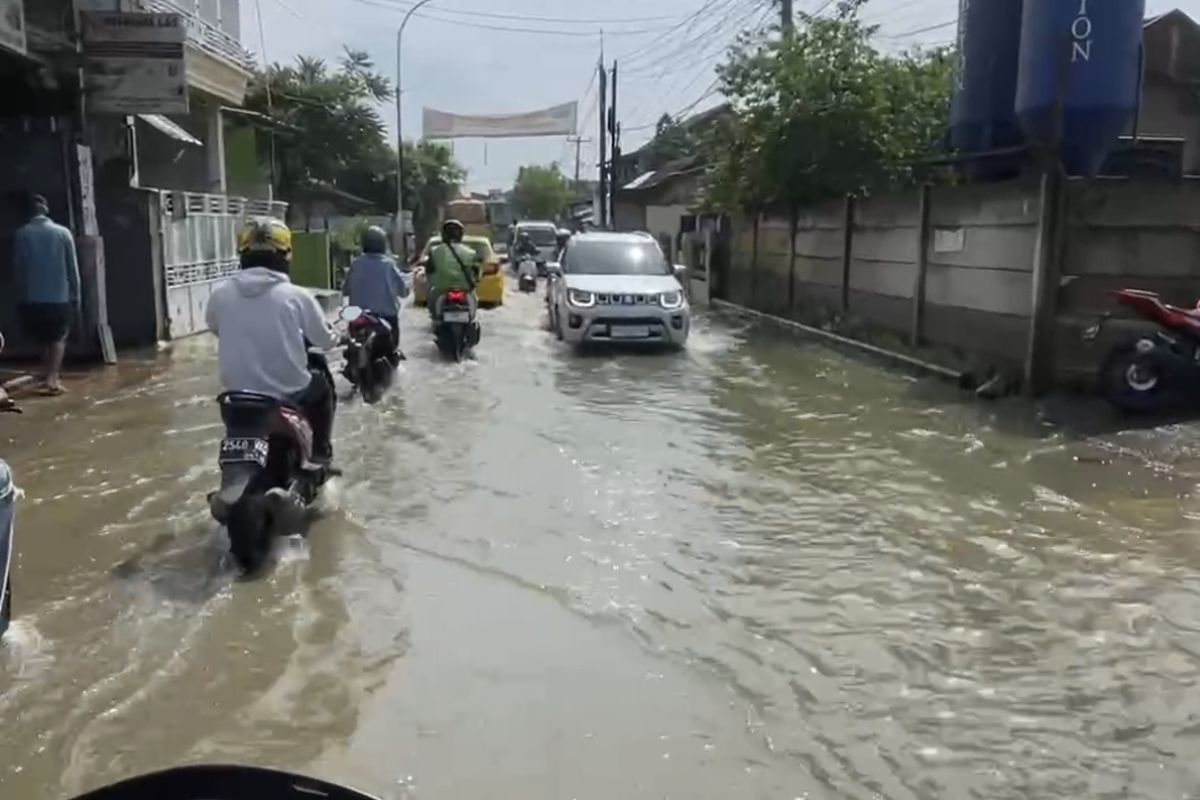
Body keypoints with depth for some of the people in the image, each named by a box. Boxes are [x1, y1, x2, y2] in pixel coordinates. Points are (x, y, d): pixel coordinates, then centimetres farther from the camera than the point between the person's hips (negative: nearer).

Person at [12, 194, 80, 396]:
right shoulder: (63, 233, -3)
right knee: (58, 338, 9)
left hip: (32, 299, 1)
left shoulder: (21, 235, -1)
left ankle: (49, 375, 20)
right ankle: (51, 378, -4)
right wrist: (76, 297, 5)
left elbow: (18, 270, 2)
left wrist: (20, 299, 9)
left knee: (43, 340, 18)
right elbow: (73, 269, -2)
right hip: (60, 297, -1)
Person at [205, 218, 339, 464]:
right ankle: (320, 450, 32)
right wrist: (334, 337, 22)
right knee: (322, 385, 29)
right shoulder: (296, 296, -14)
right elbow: (325, 340, -2)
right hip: (289, 391, -3)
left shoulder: (220, 294, -6)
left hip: (238, 391, 3)